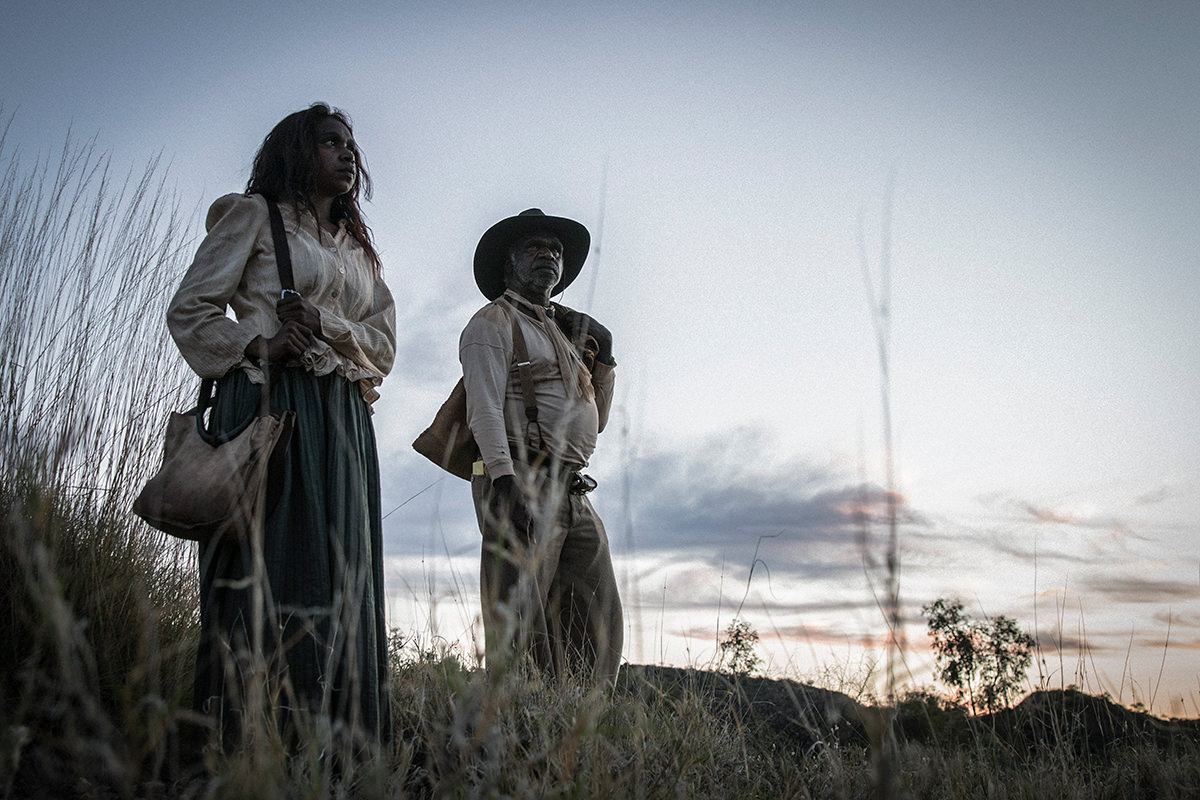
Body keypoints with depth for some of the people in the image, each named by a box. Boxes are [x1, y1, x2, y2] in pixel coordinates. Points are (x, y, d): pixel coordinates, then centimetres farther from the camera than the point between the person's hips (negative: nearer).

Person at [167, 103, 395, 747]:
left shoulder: (359, 249, 25)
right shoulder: (254, 216, 10)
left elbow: (384, 342, 13)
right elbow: (189, 311, 4)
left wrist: (323, 324, -5)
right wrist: (258, 345, -12)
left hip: (344, 421, 6)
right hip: (269, 405, -5)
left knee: (341, 575, -1)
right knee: (265, 570, -12)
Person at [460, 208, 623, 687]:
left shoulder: (566, 333, 28)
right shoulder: (494, 323, 4)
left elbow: (594, 422, 29)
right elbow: (485, 408, -10)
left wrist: (602, 357, 16)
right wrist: (506, 478, -23)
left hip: (574, 496, 8)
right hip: (521, 482, -8)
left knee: (597, 630, 4)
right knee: (520, 629, -11)